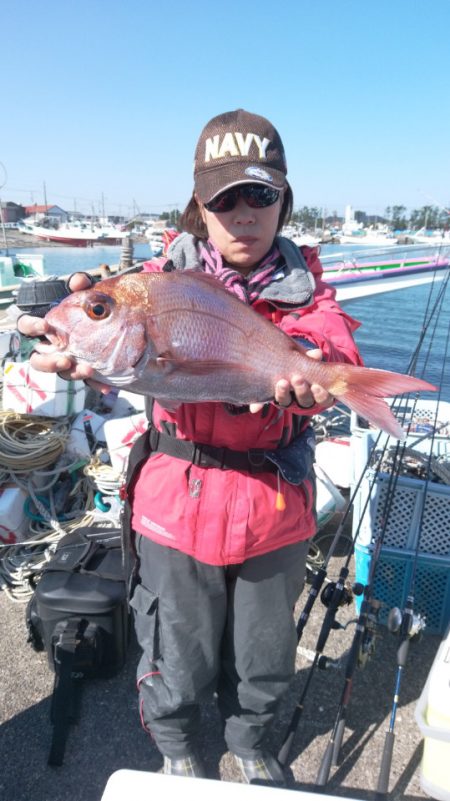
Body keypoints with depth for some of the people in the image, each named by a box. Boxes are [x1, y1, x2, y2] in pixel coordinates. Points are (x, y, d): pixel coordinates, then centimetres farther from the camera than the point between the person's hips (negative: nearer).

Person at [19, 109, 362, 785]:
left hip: (277, 506, 2)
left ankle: (250, 741, 56)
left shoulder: (302, 279, -1)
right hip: (180, 505, -2)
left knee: (264, 653, 22)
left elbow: (334, 339, -21)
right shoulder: (170, 273, -5)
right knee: (181, 658, 17)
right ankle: (177, 752, 51)